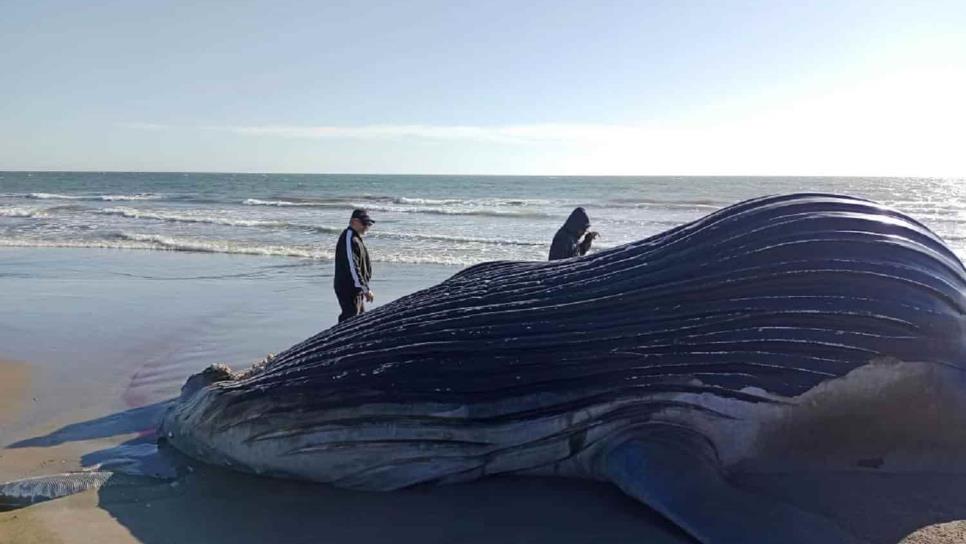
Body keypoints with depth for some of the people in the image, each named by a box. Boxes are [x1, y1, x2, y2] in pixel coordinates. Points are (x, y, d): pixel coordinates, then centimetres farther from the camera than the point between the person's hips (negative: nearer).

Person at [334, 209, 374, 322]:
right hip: (348, 289, -11)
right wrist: (366, 289, -23)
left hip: (355, 290, 11)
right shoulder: (349, 239, -19)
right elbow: (352, 267, -24)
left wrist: (364, 289, 23)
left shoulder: (355, 237, 15)